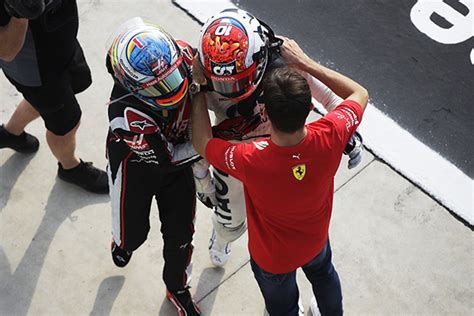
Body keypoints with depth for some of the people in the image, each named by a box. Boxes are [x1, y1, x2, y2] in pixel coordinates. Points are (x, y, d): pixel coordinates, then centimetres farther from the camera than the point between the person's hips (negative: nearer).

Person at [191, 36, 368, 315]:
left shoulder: (251, 161, -45)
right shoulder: (330, 138, -37)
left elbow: (202, 143, -24)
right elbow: (360, 94, -15)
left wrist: (200, 87, -19)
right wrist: (305, 63, -20)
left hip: (272, 257, -3)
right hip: (316, 239, 3)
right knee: (323, 273, 39)